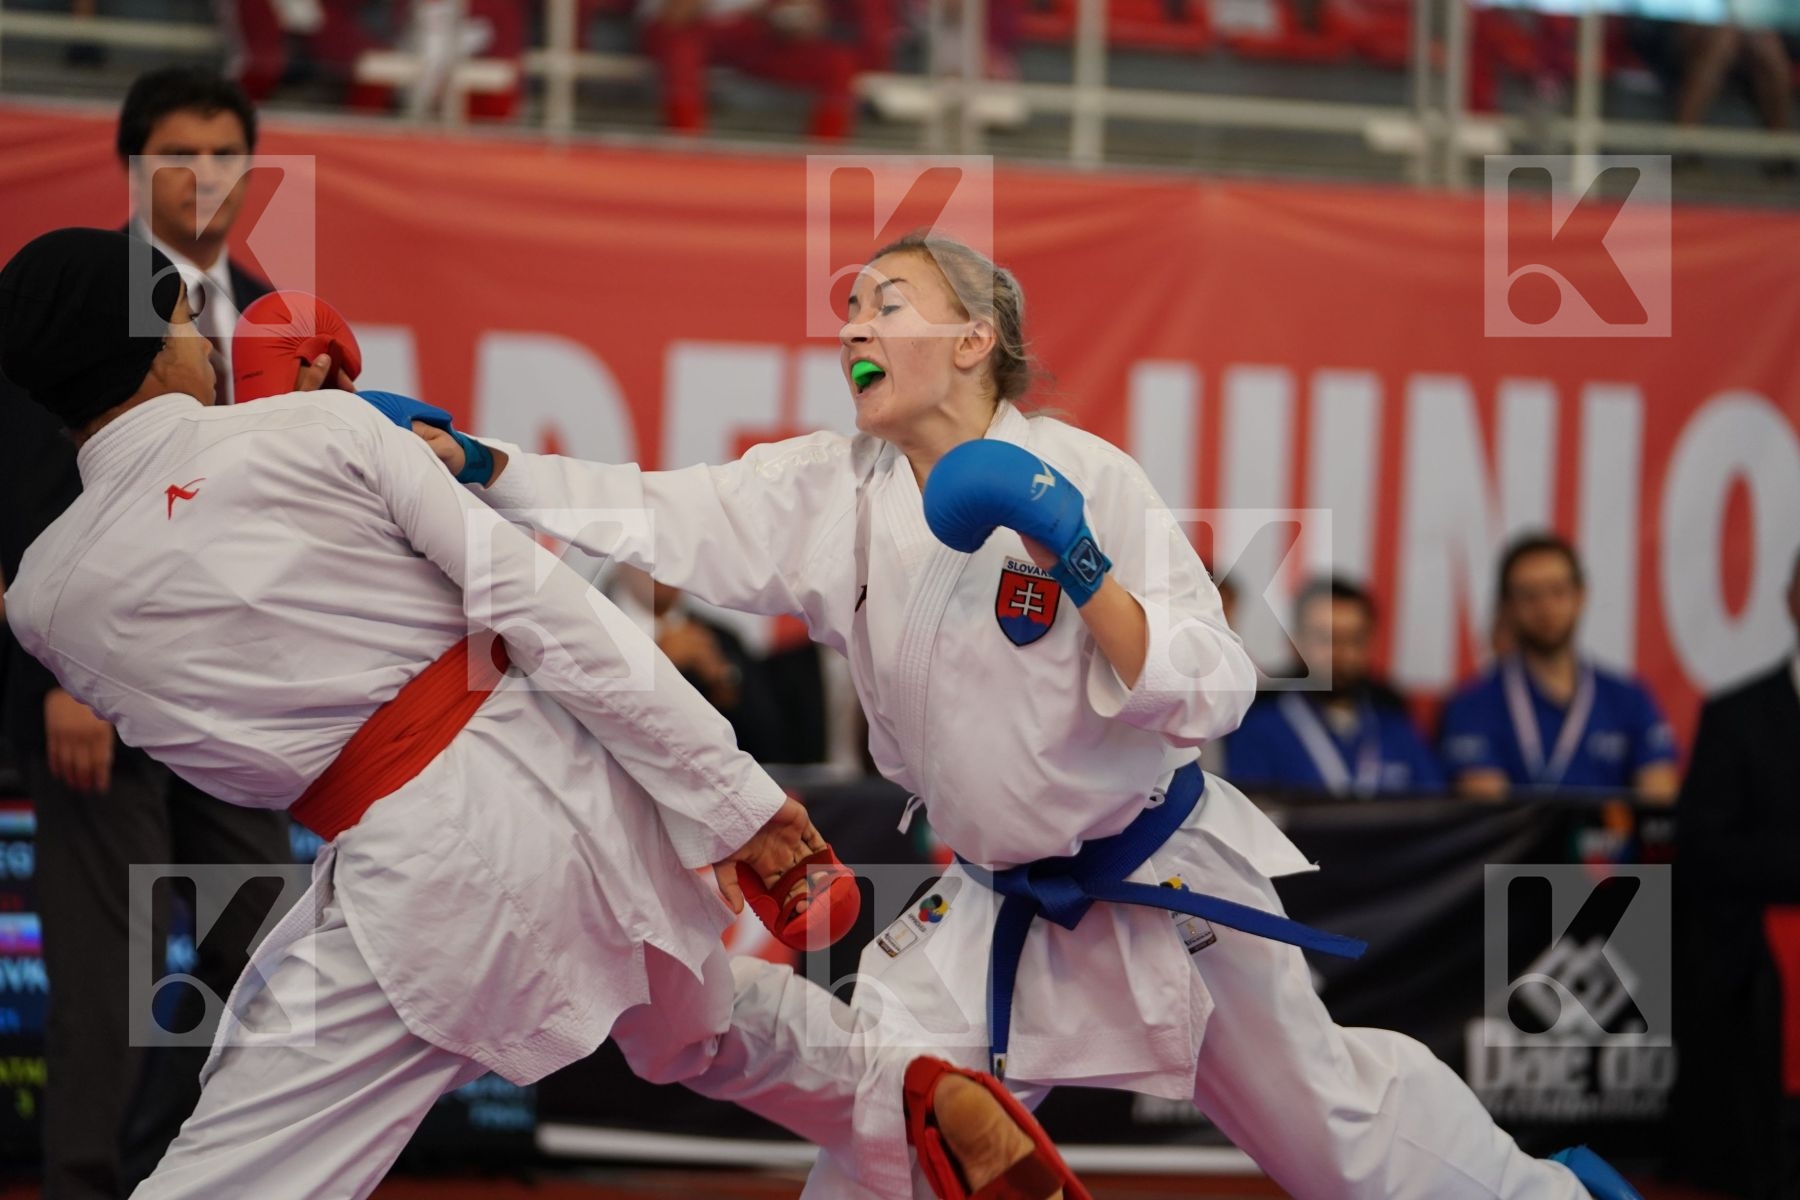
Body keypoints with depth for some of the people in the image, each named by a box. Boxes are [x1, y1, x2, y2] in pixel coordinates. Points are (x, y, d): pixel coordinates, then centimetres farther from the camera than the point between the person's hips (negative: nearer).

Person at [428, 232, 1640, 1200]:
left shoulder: (1081, 477, -20)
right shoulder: (834, 493, -8)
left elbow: (1207, 697, -23)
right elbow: (656, 519, -16)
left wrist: (1079, 562, -35)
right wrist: (480, 467, -28)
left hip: (1169, 877, -3)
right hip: (1005, 904, 3)